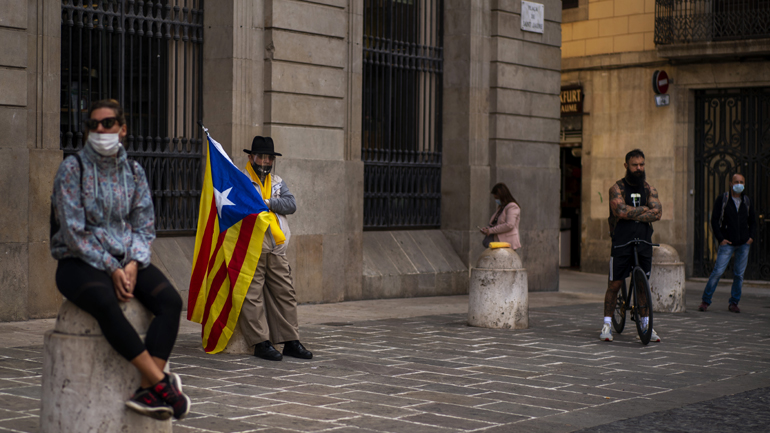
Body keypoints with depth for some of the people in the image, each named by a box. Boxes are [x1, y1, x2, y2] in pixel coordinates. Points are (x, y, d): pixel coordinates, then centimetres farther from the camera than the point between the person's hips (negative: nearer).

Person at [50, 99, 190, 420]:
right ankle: (161, 382, -32)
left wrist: (133, 264, -11)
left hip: (127, 261, 5)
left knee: (171, 300, -24)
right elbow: (74, 232, -10)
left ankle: (147, 392, -31)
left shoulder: (133, 172, 9)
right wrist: (111, 269, -16)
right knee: (106, 303, -37)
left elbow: (144, 225, 8)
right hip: (80, 262, -4)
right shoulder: (72, 169, -4)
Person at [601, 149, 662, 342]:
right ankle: (607, 323, 6)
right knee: (615, 284, -2)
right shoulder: (617, 188, -2)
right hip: (621, 243, -3)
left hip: (644, 242, 3)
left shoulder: (649, 189, 10)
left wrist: (632, 215, -14)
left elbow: (657, 213, -5)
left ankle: (646, 324, 16)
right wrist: (645, 209, -9)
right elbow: (621, 211, -19)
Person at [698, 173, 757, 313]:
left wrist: (752, 236, 3)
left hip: (744, 244, 4)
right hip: (727, 243, -4)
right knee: (718, 271, -10)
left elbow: (752, 221, 19)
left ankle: (733, 303, 14)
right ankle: (705, 301, -1)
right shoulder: (722, 199, -1)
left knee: (739, 274, 4)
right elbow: (714, 220, -2)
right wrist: (720, 238, -10)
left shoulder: (747, 201, 11)